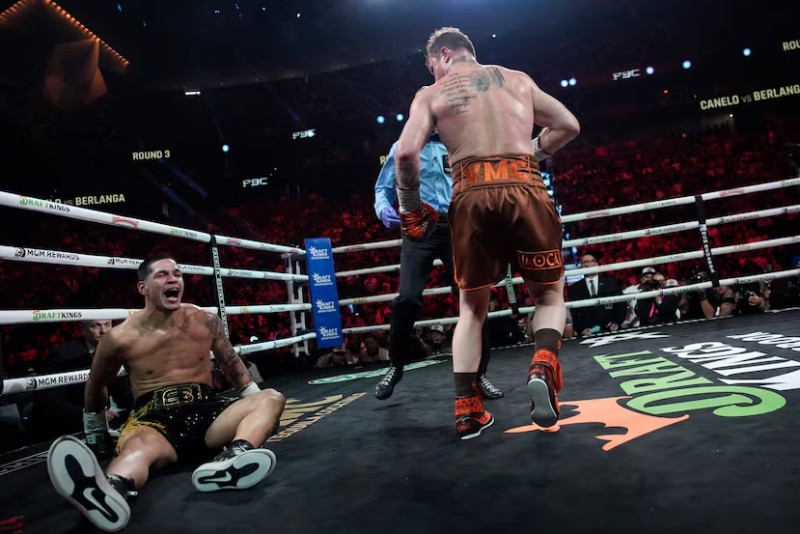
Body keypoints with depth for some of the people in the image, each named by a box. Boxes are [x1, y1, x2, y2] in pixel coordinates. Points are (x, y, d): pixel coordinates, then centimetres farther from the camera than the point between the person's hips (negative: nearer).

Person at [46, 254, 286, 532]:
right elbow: (95, 387, 16)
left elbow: (231, 364, 18)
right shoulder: (120, 338, -1)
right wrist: (96, 435, 25)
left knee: (271, 398, -22)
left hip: (206, 410, 3)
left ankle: (232, 461, -51)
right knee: (139, 444, -39)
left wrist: (259, 413, 19)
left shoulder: (205, 321, 5)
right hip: (154, 417, -3)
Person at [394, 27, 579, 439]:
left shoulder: (431, 94, 13)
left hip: (471, 196, 0)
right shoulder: (518, 79, 21)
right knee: (550, 294, 17)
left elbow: (405, 153, -2)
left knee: (471, 306, 15)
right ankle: (543, 365, -12)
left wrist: (410, 207, 11)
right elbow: (568, 126, 20)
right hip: (525, 188, 1)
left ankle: (467, 409, 12)